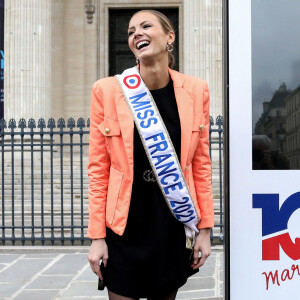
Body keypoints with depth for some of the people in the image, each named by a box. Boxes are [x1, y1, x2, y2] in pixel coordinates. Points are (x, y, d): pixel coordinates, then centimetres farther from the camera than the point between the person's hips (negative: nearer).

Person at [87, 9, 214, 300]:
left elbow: (201, 164, 4)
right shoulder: (107, 90, -6)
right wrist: (96, 236, -5)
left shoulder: (196, 90, -1)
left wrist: (205, 228, 3)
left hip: (174, 228, 2)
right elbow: (98, 169, -3)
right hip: (125, 227, -2)